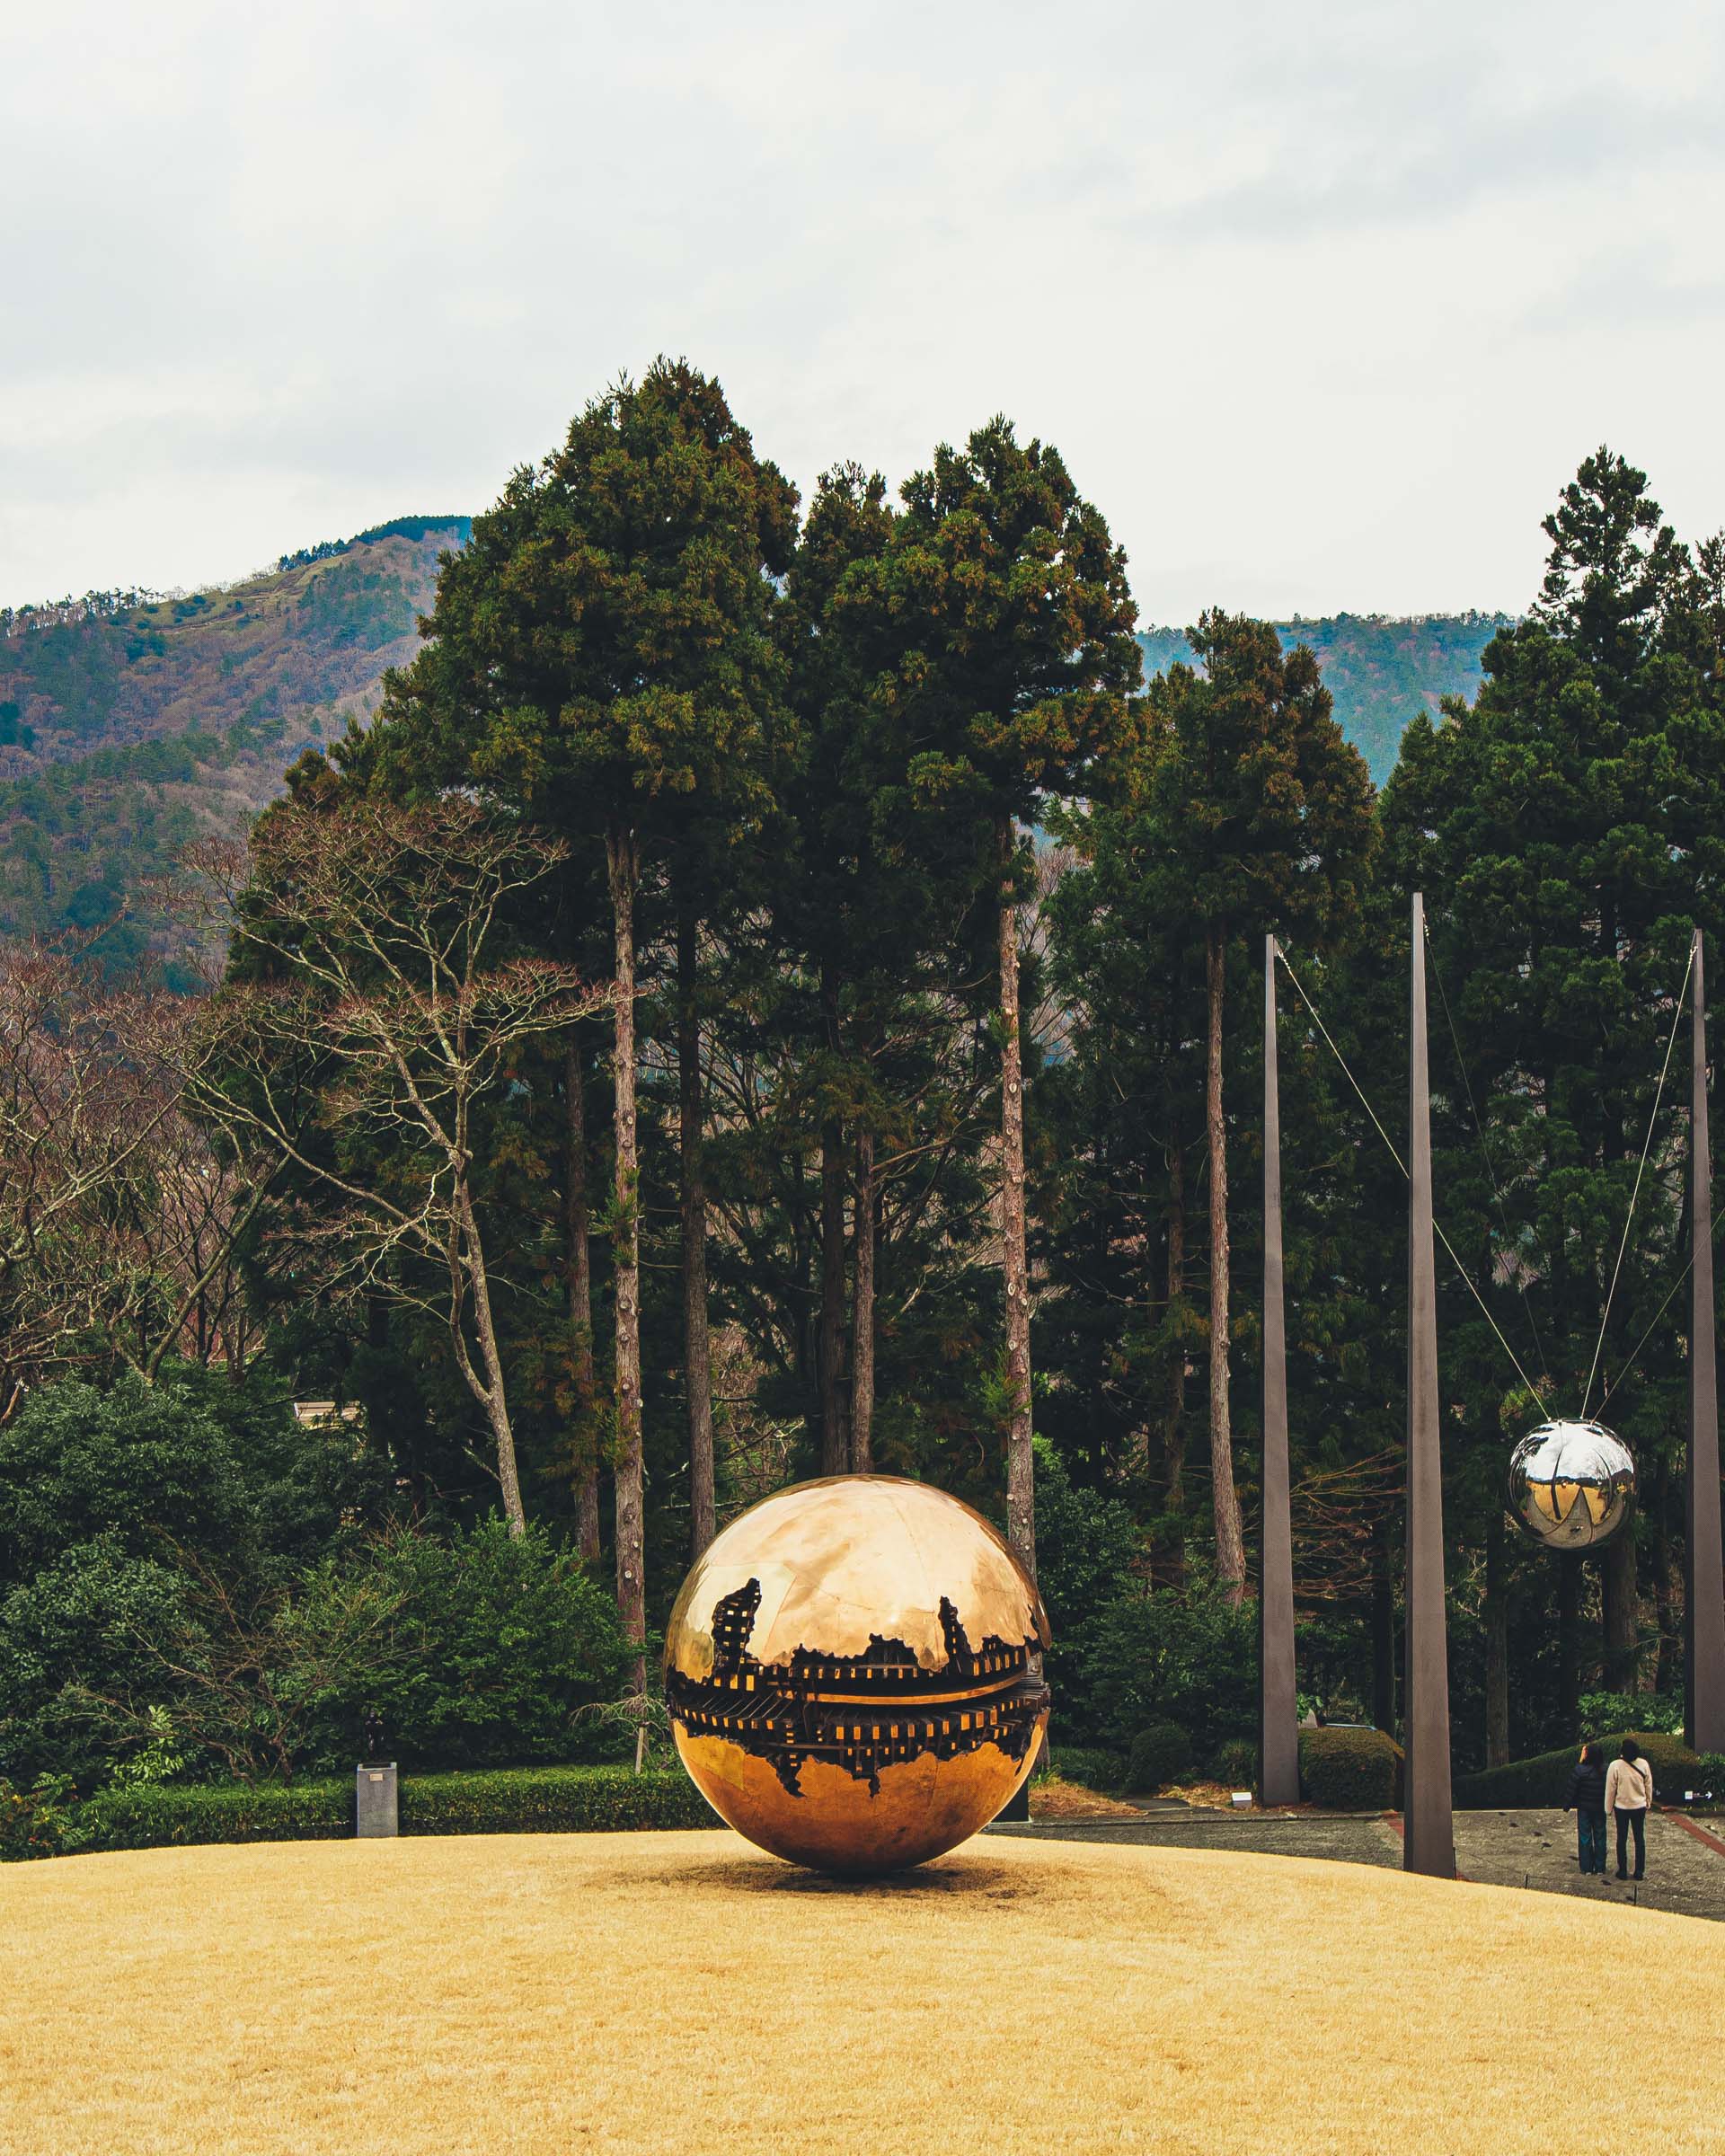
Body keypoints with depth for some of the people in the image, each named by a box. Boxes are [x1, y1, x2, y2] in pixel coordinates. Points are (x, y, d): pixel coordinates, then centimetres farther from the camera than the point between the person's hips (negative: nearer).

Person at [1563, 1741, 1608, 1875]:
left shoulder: (1579, 1770, -15)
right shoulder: (1606, 1771, -5)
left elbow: (1572, 1791, -10)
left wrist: (1567, 1806, 1)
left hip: (1584, 1808, -3)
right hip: (1600, 1809, 3)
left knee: (1585, 1837, 5)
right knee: (1600, 1837, 10)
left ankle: (1587, 1868, 6)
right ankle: (1600, 1868, 13)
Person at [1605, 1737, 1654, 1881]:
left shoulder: (1615, 1766, -18)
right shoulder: (1644, 1765, -10)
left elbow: (1610, 1789, -10)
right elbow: (1649, 1786, 2)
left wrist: (1609, 1809, 2)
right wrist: (1648, 1802, 19)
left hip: (1621, 1807, -2)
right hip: (1639, 1807, 2)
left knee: (1622, 1839, 10)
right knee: (1640, 1839, 11)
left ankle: (1622, 1871, 13)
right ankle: (1640, 1871, 13)